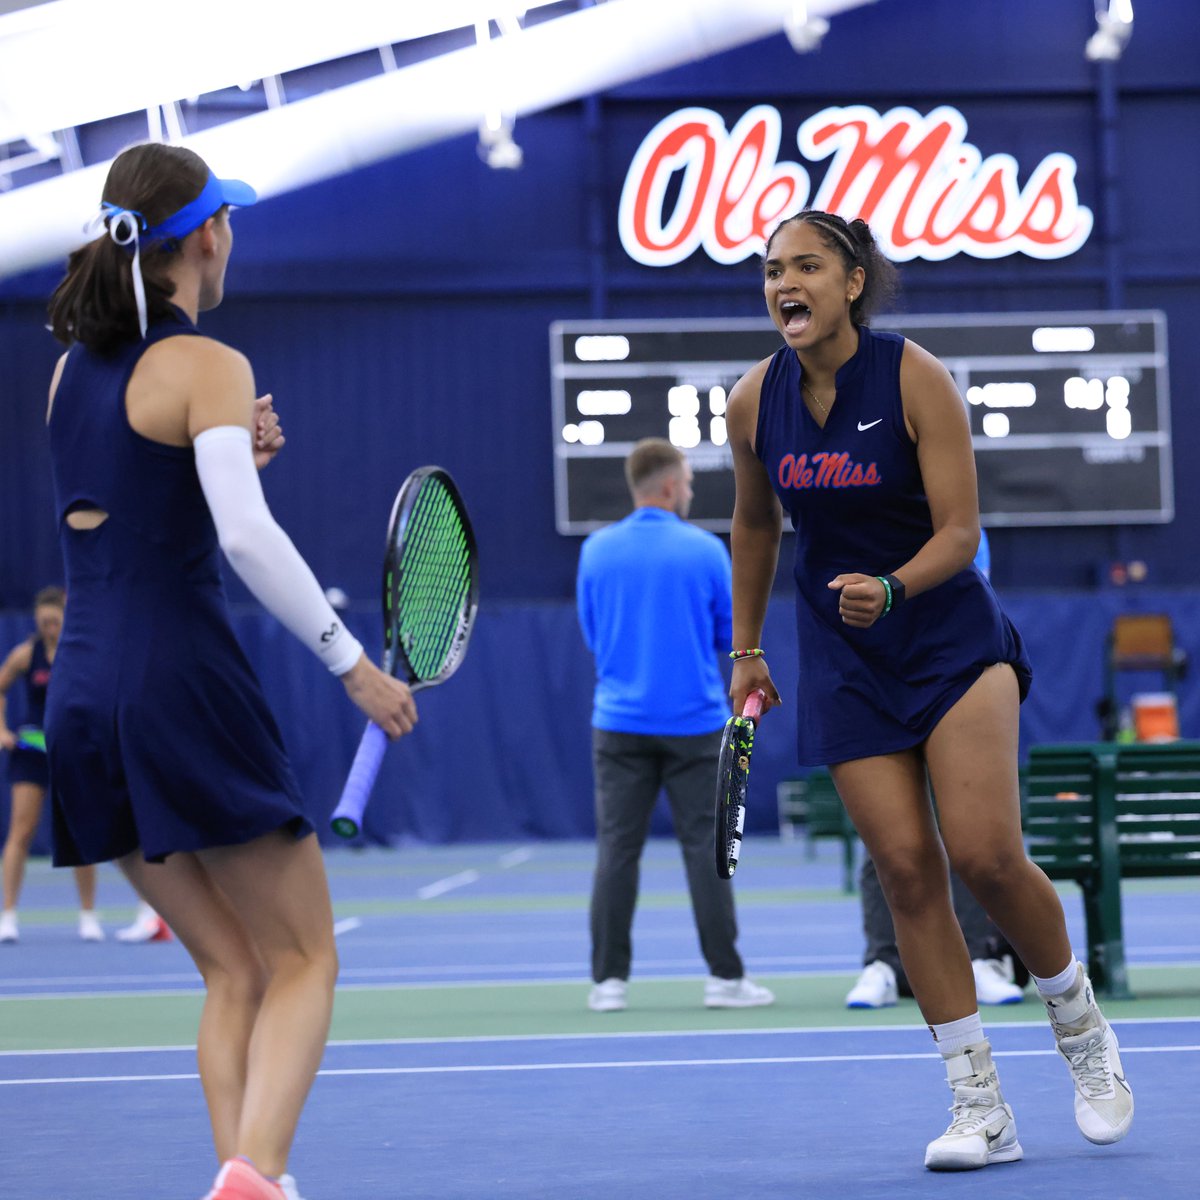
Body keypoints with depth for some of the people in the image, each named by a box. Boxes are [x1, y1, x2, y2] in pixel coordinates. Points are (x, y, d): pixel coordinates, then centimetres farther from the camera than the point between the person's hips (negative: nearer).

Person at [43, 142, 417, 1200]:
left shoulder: (73, 366, 14)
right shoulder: (207, 366, -8)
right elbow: (246, 534, -21)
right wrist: (353, 662, -17)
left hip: (83, 698, 7)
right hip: (183, 687, -7)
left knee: (234, 974, 14)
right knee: (303, 962, 1)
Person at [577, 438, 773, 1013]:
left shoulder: (596, 550, 1)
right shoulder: (705, 550, -5)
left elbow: (592, 634, 11)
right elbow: (733, 633, 3)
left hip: (619, 723, 2)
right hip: (695, 722, -2)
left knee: (617, 849, 4)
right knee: (706, 847, 3)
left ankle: (608, 978, 2)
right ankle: (724, 976, 5)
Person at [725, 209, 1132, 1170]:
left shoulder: (917, 379, -13)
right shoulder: (754, 402, -1)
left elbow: (960, 530, -15)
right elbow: (755, 525, 16)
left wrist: (892, 588, -33)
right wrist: (747, 649, 18)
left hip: (952, 635, -3)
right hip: (844, 661, 3)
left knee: (986, 854, -16)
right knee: (907, 868, -6)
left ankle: (1083, 1029, 12)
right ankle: (980, 1107, 0)